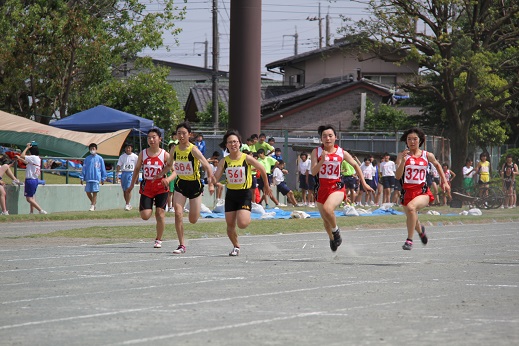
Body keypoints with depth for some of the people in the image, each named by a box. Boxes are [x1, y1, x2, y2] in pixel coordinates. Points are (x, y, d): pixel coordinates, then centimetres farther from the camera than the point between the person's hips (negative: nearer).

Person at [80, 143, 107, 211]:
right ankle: (93, 202, 28)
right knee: (88, 192, 5)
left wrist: (103, 179, 5)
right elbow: (84, 168, 7)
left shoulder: (99, 158, 1)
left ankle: (92, 206, 3)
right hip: (88, 178, 3)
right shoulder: (87, 159, 6)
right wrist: (82, 178, 1)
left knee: (94, 192, -3)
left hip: (96, 178, -3)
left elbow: (103, 169, 5)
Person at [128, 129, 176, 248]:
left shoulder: (165, 155, -7)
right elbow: (137, 169, 14)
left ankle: (158, 240, 10)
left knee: (160, 214, -6)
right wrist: (132, 185, 16)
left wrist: (168, 179, -30)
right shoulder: (143, 154, 0)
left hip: (161, 188, -2)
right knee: (145, 216, -8)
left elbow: (175, 171, -10)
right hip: (147, 188, 2)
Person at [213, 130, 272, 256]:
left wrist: (266, 186, 13)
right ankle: (236, 247, 27)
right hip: (230, 194, 3)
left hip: (245, 193, -3)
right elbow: (215, 178, -5)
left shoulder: (247, 158, -10)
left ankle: (248, 218, 19)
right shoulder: (224, 161, -2)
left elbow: (262, 169, 3)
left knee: (242, 224, -18)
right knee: (230, 225, 4)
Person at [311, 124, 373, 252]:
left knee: (327, 208, -32)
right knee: (325, 218, 14)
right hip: (321, 187, 2)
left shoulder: (342, 153, 0)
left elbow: (355, 165, 15)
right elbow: (313, 172, -12)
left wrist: (364, 183, 13)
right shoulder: (316, 152, -3)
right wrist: (322, 160, -27)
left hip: (336, 187, -2)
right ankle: (332, 239, 43)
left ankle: (335, 230, -5)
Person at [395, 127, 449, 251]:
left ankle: (409, 240, -24)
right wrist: (403, 160, -24)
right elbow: (397, 176, -11)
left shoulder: (427, 156, 3)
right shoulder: (402, 155, -1)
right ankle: (420, 230, 54)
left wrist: (444, 181, 23)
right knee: (411, 220, 15)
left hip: (422, 191, -2)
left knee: (411, 207, -33)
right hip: (407, 191, 2)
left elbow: (437, 165, 25)